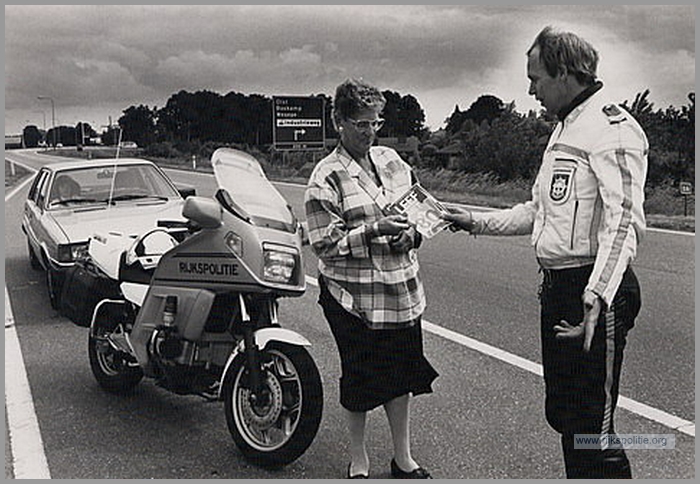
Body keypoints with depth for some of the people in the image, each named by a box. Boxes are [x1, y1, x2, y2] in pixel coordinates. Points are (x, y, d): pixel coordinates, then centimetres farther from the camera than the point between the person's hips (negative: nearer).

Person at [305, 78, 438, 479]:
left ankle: (403, 458, 31)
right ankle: (358, 458, 29)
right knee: (361, 376, 7)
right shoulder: (325, 178, -9)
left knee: (401, 374, 14)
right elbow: (326, 244, -13)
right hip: (353, 295, -5)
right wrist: (373, 230, -23)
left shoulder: (391, 159, 9)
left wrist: (410, 233, -4)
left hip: (402, 290, 5)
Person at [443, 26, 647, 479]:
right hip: (557, 288, 10)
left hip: (594, 293, -10)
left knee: (591, 430, -7)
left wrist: (596, 296, -35)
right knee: (561, 412, 20)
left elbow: (624, 221, -25)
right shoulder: (565, 129, 20)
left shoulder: (612, 128, -13)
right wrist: (479, 221, 21)